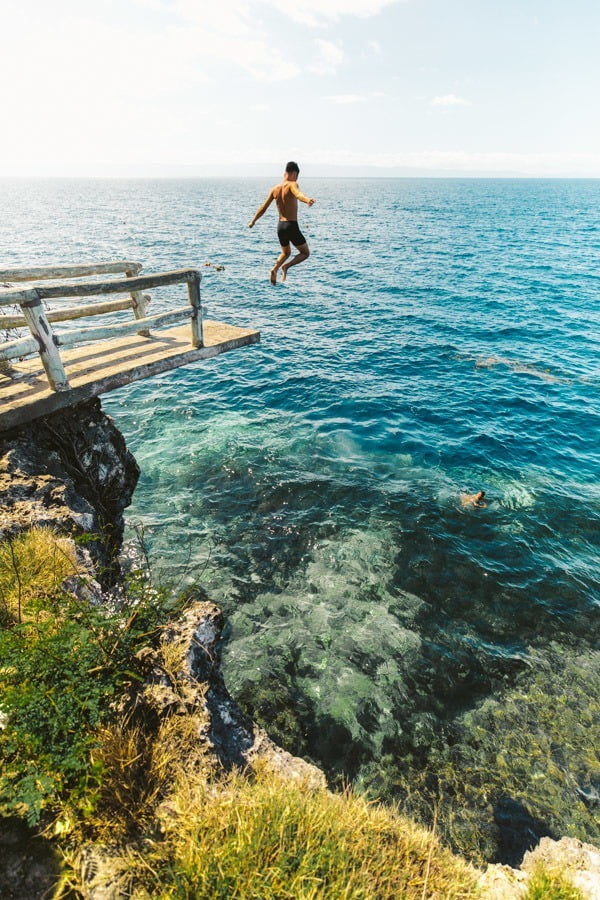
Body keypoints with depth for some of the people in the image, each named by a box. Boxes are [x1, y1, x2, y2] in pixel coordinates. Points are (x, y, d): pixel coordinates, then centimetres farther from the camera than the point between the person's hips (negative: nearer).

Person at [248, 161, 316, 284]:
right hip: (292, 226, -6)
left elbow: (263, 208, 15)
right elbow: (298, 194, -33)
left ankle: (275, 268, -1)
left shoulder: (274, 189, 9)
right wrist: (307, 200, -53)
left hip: (280, 226, 6)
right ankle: (286, 266, -13)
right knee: (305, 253, 12)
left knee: (286, 253, 29)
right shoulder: (292, 185, -8)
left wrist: (253, 221, 28)